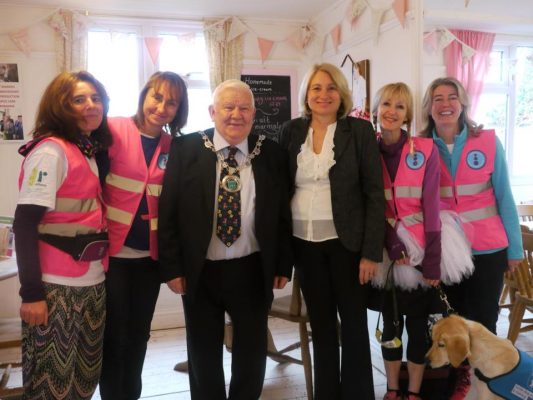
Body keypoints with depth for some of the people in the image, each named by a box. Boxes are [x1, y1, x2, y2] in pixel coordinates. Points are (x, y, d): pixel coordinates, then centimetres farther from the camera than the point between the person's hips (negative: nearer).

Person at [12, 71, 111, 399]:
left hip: (93, 282, 7)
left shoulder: (93, 151, 10)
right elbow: (25, 224, -17)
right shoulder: (50, 150, -13)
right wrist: (31, 292, -19)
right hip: (58, 286, -7)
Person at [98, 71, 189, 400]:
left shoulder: (173, 146, 4)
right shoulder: (113, 130, -9)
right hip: (112, 250, -4)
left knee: (139, 334, 16)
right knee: (115, 334, 5)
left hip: (150, 253, 4)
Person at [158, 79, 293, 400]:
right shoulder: (186, 149, -4)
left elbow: (283, 214, 3)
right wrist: (172, 266, -8)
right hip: (200, 271, 0)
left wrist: (283, 265, 2)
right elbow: (168, 212, -4)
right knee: (204, 353, 17)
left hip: (253, 271, 1)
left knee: (252, 352, 17)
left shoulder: (271, 153, -1)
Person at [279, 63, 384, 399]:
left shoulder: (360, 131, -4)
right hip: (304, 243, 3)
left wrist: (371, 251, -11)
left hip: (346, 242, -3)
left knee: (354, 323, 8)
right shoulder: (291, 131, 5)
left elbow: (374, 194, -6)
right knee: (321, 324, 14)